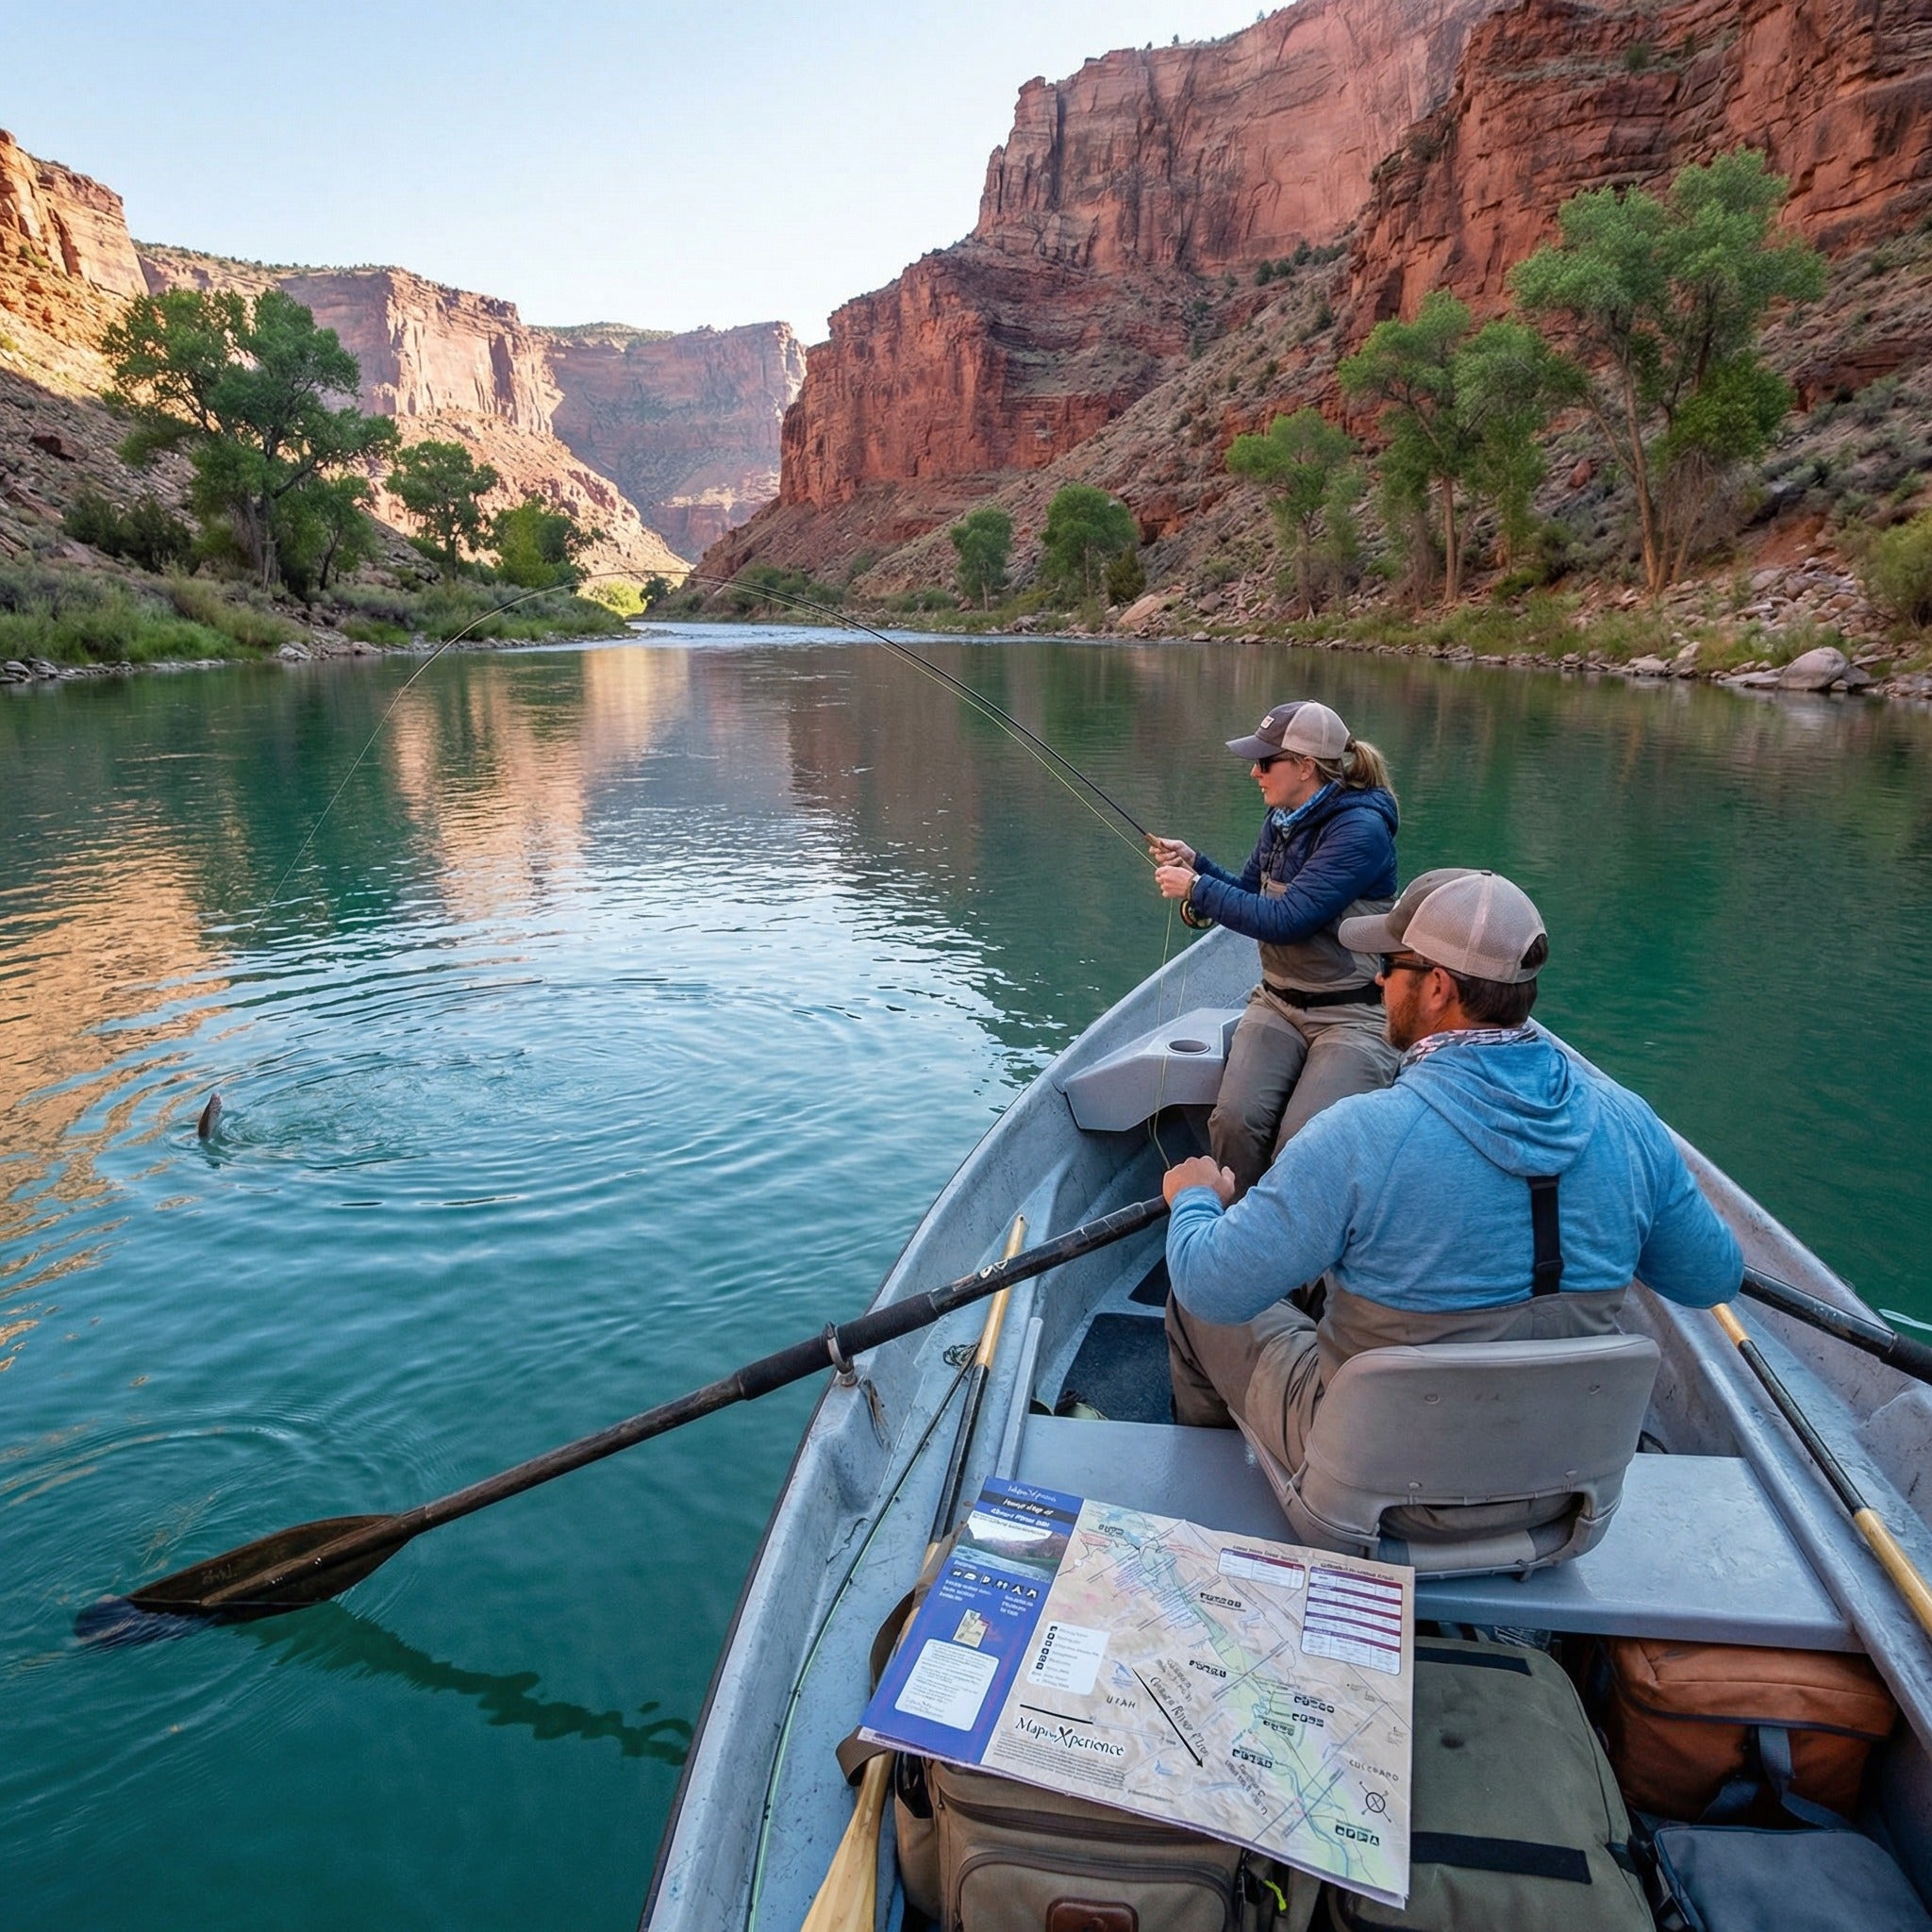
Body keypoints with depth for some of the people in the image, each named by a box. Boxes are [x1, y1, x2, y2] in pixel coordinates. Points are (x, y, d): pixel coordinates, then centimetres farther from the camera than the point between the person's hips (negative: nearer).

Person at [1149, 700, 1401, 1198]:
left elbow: (1286, 920, -23)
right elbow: (1249, 895, 22)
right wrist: (1196, 864, 4)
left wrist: (1197, 888, -15)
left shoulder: (1361, 829, -17)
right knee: (1235, 1120, -20)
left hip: (1353, 1015, -6)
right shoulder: (1282, 820, 8)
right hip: (1277, 1003, 6)